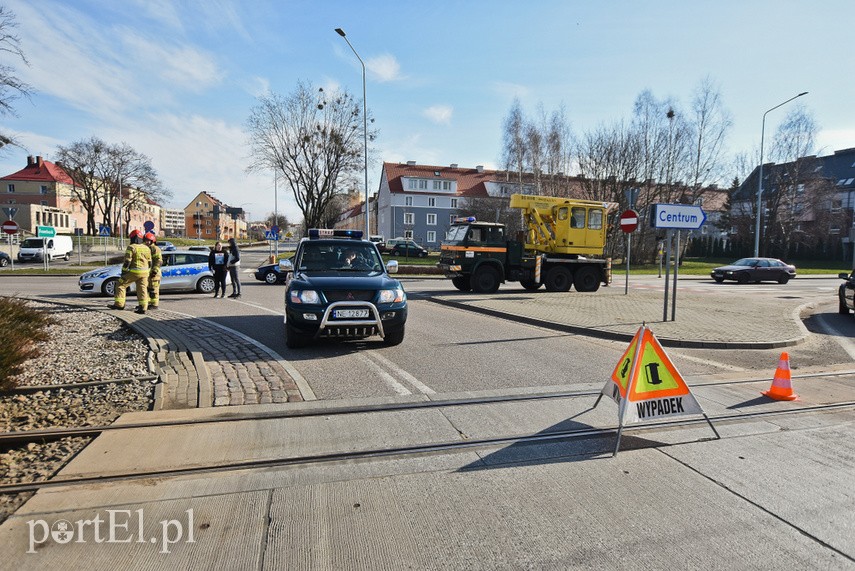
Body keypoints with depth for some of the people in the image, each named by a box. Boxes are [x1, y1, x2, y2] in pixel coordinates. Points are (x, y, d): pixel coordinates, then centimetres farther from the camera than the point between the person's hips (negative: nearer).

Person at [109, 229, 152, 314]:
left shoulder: (131, 247, -8)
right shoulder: (146, 248, 11)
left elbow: (127, 262, -12)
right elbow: (149, 263, 14)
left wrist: (123, 272, -7)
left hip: (133, 272, -5)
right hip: (144, 272, 6)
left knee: (121, 285, 10)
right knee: (142, 289, 4)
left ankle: (119, 304, 9)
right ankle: (143, 307, -2)